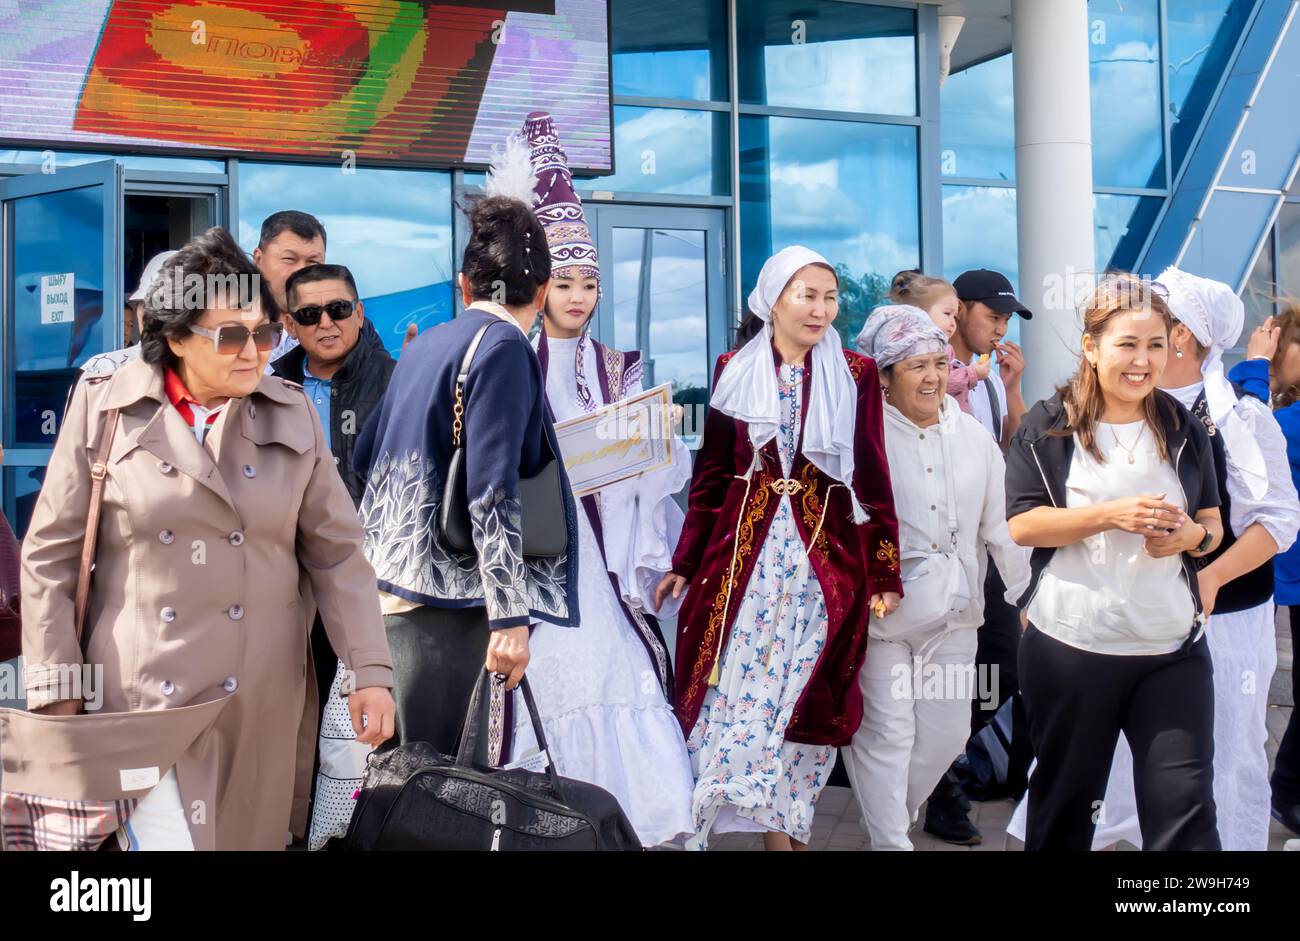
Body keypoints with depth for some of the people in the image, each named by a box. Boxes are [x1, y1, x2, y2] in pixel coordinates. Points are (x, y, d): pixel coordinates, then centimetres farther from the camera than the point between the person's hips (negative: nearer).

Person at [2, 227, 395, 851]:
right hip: (141, 696, -2)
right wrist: (56, 690, -3)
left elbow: (336, 553, 4)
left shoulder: (292, 416, 3)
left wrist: (369, 671, -4)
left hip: (260, 702, 3)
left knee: (241, 836, 12)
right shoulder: (106, 408, -3)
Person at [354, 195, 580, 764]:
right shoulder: (504, 347, -9)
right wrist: (510, 617, -19)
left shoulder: (426, 344, 15)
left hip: (391, 584, 9)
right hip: (446, 596, -8)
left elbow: (364, 457, 21)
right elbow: (492, 489, -18)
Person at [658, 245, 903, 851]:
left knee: (808, 695, 2)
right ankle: (779, 834, 9)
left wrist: (885, 573, 0)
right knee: (740, 688, -2)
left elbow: (873, 477, 3)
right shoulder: (734, 371, 7)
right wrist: (683, 563, 8)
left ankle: (788, 826, 15)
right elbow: (710, 474, 9)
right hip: (743, 551, 1)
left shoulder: (855, 375, 5)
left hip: (828, 558, 0)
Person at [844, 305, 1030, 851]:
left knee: (948, 732, 12)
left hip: (953, 612, 5)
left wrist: (1026, 595, 11)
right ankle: (889, 840, 13)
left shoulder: (974, 438, 7)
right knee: (885, 734, 0)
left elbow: (1001, 524, 12)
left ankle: (898, 812, 36)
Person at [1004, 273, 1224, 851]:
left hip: (1173, 648, 2)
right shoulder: (1048, 426, -5)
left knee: (1185, 804, -4)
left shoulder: (1183, 429, 6)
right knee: (1065, 801, 15)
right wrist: (1112, 514, -21)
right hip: (1070, 646, -2)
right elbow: (1021, 524, -10)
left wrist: (1190, 535, -12)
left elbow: (1213, 524, 12)